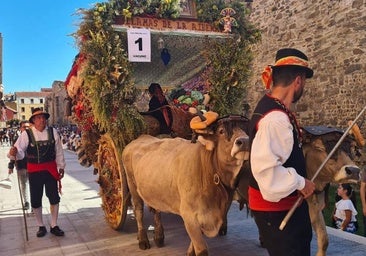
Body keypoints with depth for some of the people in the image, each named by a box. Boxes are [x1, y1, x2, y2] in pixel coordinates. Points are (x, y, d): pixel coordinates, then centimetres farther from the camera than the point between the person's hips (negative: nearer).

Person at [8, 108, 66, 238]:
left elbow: (59, 151, 4)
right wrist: (14, 152, -42)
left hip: (51, 169, 1)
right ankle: (41, 226, 26)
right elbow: (20, 151, -18)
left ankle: (54, 226, 22)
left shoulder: (53, 132, -4)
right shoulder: (27, 134, -10)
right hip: (34, 171, -1)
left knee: (54, 198, 6)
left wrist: (61, 167, 8)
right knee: (36, 200, 8)